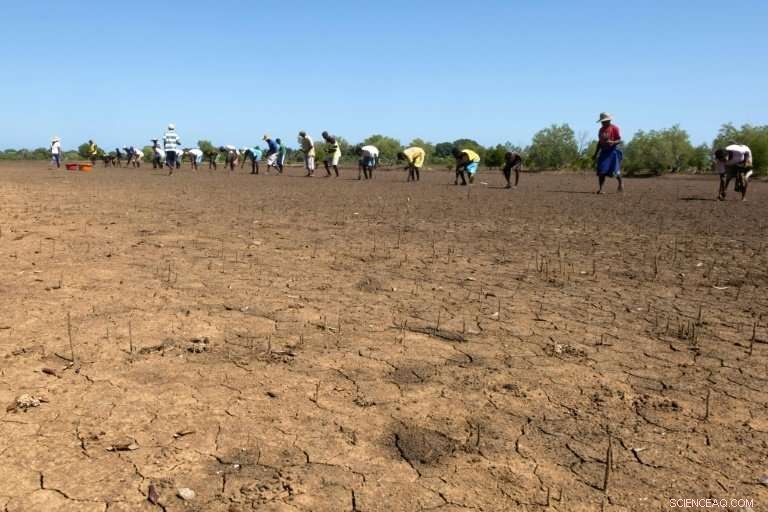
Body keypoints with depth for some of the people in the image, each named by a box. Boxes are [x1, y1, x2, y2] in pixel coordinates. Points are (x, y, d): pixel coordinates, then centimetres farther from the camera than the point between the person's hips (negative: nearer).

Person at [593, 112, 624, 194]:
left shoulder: (615, 128, -6)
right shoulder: (601, 129, 13)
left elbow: (619, 140, -8)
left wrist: (612, 142, -29)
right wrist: (595, 154, 18)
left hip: (613, 151, -5)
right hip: (604, 151, 5)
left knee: (614, 170, -4)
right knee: (601, 171, -5)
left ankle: (621, 183, 24)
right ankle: (600, 189, -5)